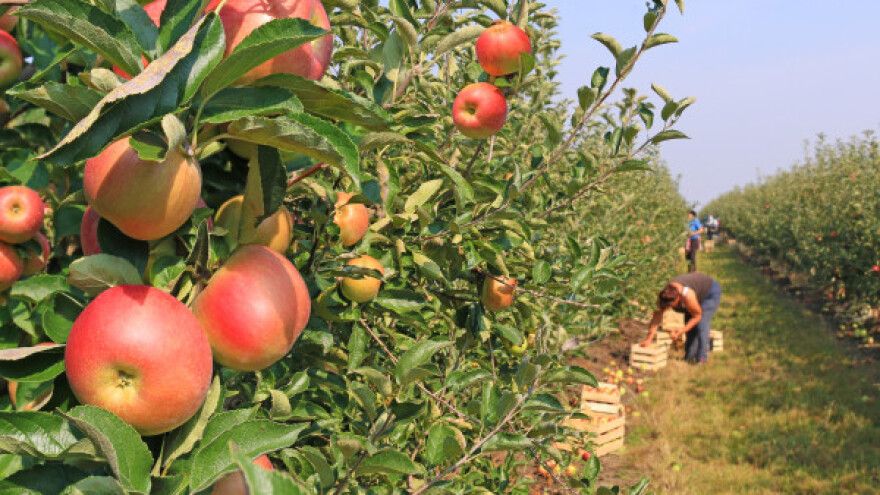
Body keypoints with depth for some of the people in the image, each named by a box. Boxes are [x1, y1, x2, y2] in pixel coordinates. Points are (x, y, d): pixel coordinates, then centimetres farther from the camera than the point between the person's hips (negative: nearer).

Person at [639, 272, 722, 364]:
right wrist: (648, 339, -24)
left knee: (701, 325, -17)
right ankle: (689, 357, 7)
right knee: (690, 327, -1)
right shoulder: (663, 297, -27)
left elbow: (697, 316, -26)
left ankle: (701, 359, -11)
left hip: (710, 292, -6)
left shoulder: (687, 296, -43)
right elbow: (657, 317, -21)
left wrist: (682, 330, -33)